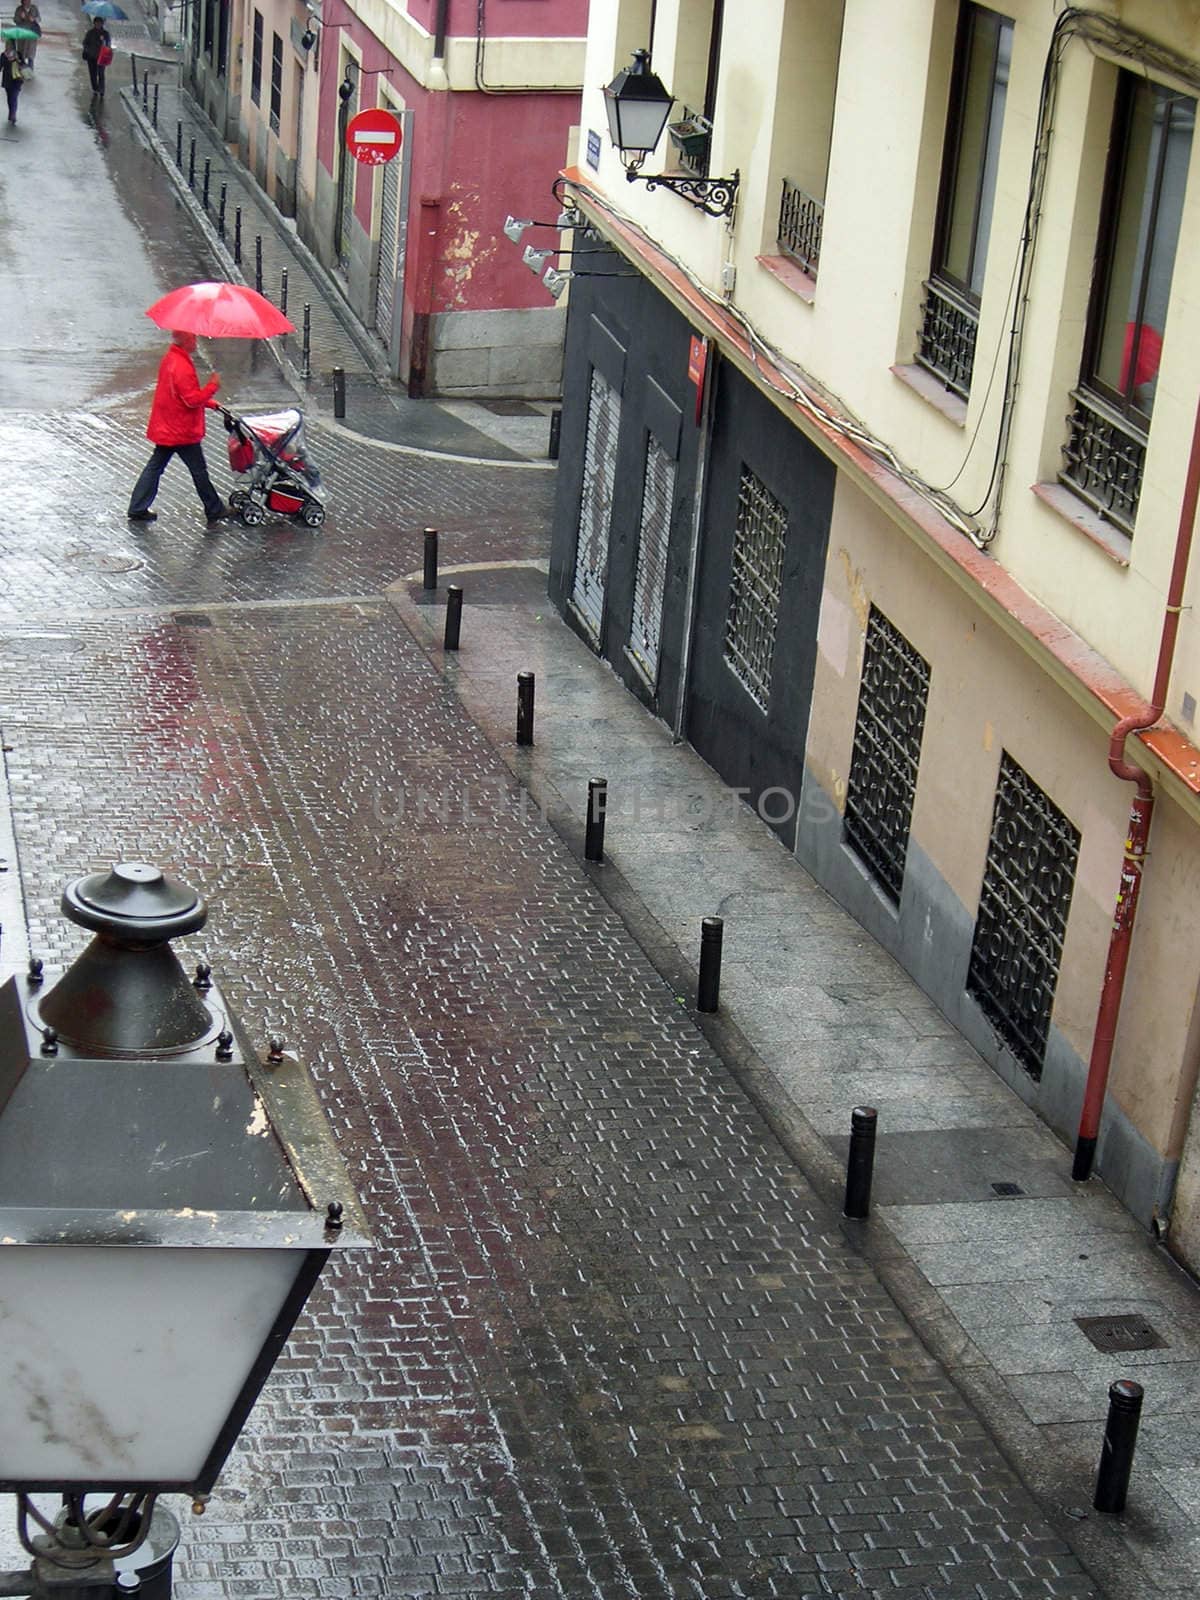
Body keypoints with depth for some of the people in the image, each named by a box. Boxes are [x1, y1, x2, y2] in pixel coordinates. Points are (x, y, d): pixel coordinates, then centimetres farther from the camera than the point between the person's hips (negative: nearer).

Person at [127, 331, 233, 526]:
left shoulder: (169, 359, 9)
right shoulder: (182, 367, -24)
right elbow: (192, 400, -24)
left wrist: (209, 403, 18)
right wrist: (212, 386, -14)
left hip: (165, 428, 9)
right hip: (183, 432, -9)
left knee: (155, 466, 12)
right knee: (199, 471, 4)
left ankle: (137, 509, 14)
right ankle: (214, 511, 15)